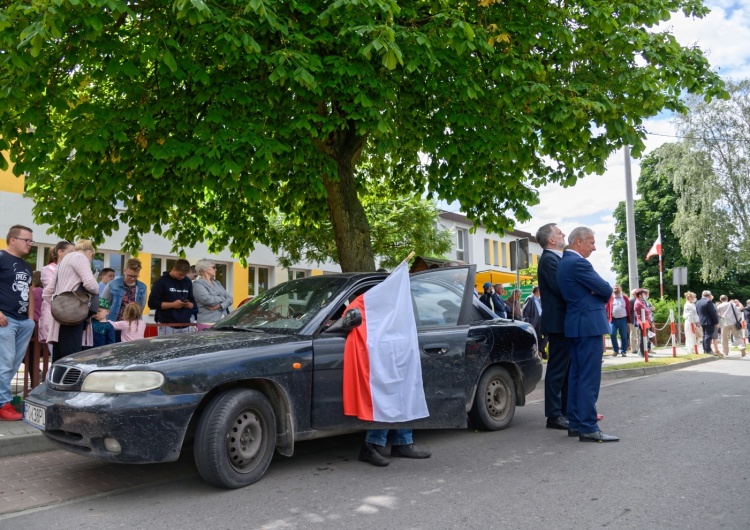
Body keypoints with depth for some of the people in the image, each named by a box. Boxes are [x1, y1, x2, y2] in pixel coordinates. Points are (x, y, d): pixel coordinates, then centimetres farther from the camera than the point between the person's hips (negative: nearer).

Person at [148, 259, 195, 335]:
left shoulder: (188, 282, 11)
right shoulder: (161, 282, -4)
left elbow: (193, 302, 19)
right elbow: (152, 303, -8)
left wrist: (189, 305, -5)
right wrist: (172, 304, -16)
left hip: (185, 326, 5)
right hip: (167, 326, -4)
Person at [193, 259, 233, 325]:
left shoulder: (217, 283, 20)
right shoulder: (197, 284, -2)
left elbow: (230, 298, 12)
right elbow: (207, 299, -17)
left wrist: (220, 306, -9)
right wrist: (222, 298, 1)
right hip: (208, 321, -6)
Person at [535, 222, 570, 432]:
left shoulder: (556, 258, 18)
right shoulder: (549, 259, -14)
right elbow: (561, 288, -23)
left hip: (564, 322, 10)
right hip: (558, 322, -10)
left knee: (566, 368, 15)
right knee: (557, 369, -5)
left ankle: (565, 411, 24)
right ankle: (554, 415, 1)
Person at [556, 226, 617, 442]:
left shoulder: (564, 262, 15)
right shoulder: (578, 263, -16)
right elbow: (606, 290, -14)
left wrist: (597, 294, 0)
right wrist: (601, 295, 7)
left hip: (576, 325, 10)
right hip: (589, 325, -10)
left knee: (576, 375, 14)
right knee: (589, 378, -8)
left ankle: (575, 422, 21)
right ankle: (588, 428, -6)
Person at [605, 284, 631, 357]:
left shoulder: (625, 298, 8)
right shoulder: (610, 298, 6)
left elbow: (628, 309, 7)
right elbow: (608, 308, 4)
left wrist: (628, 320, 3)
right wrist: (608, 318, -4)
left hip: (623, 319, 0)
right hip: (613, 320, 0)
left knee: (624, 336, 2)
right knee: (612, 334, -7)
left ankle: (623, 351, 12)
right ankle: (615, 350, 10)